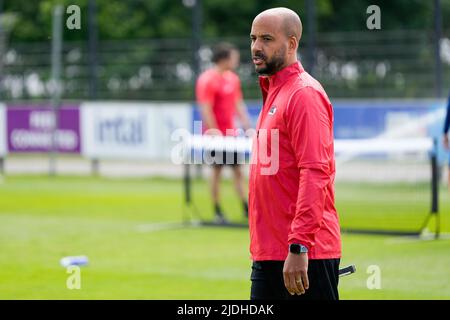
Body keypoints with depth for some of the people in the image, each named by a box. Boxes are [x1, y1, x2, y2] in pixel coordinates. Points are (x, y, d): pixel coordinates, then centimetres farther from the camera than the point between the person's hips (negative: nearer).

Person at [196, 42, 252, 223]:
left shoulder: (233, 78, 10)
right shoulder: (207, 80, -13)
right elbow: (206, 110, -17)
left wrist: (247, 125, 8)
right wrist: (214, 133, -20)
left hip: (231, 132, 7)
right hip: (216, 133, -7)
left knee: (238, 169, 6)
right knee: (216, 170, -1)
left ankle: (246, 209, 6)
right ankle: (217, 212, 6)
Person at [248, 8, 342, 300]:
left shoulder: (304, 94, -11)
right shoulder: (272, 92, 18)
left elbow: (315, 174, -20)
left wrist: (298, 247, -25)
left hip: (303, 256, -9)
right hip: (267, 254, 9)